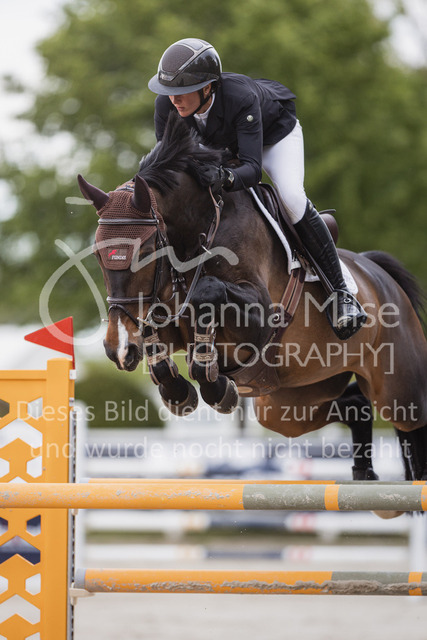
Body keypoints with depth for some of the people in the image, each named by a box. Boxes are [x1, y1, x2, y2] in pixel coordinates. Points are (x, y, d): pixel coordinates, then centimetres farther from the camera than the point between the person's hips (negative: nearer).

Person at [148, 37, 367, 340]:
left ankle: (340, 291, -17)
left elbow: (252, 168, -47)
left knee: (292, 198, -28)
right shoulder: (167, 104, -31)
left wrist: (228, 178, -69)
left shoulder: (241, 98, -44)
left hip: (274, 132, -5)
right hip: (223, 142, 5)